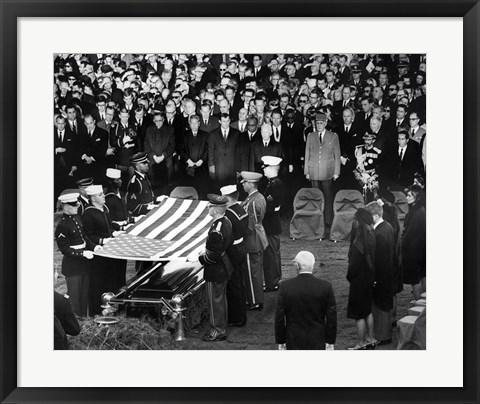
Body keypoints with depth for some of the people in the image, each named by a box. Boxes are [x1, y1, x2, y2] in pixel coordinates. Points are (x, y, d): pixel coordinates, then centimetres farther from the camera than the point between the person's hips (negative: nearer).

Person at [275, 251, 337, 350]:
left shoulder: (285, 286, -11)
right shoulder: (325, 286, -10)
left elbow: (279, 318, -6)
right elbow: (331, 317, -5)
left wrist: (280, 342, 5)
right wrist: (330, 342, 4)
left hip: (294, 343, 0)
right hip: (317, 344, 0)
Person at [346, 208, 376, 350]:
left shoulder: (359, 242, -26)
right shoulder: (370, 237, 0)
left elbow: (354, 264, -21)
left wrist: (349, 276, -4)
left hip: (359, 281, -9)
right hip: (369, 279, 9)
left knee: (359, 314, 3)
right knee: (367, 311, 21)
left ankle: (361, 344, 12)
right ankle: (370, 339, 31)